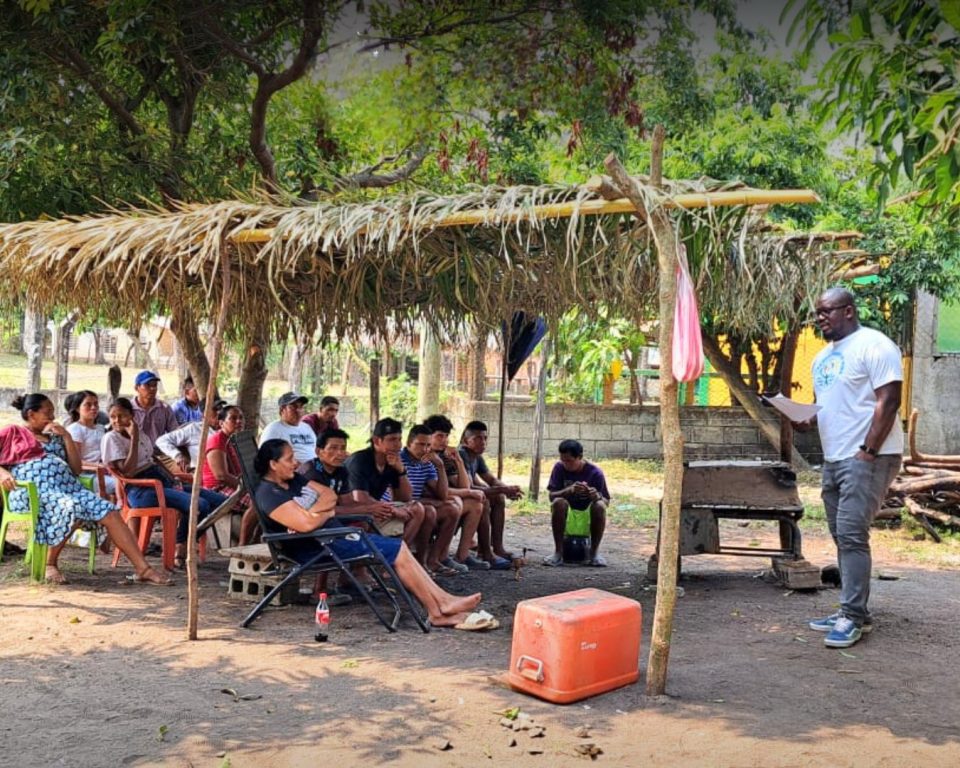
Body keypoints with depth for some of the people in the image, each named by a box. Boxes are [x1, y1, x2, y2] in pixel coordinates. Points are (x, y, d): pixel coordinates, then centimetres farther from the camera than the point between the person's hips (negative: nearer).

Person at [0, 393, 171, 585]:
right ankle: (50, 564, -19)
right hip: (32, 489, -6)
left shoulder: (54, 438, 29)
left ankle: (142, 568, -20)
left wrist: (66, 437, 12)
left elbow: (76, 469, 20)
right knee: (71, 508, -38)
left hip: (67, 486, 6)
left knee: (109, 512, -16)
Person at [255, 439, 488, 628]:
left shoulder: (293, 480, 14)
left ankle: (441, 606, -3)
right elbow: (306, 523, -27)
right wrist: (327, 511, -6)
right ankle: (438, 609, -1)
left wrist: (316, 510, -13)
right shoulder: (268, 493, -16)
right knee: (397, 550, -11)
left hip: (334, 536, 10)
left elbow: (330, 496, 9)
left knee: (398, 548, -1)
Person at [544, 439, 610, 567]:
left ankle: (594, 552, -15)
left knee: (599, 505, -32)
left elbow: (606, 501, -10)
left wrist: (597, 496, -35)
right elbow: (552, 495, -15)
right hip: (566, 513, 0)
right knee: (558, 503, -32)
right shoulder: (559, 468, -10)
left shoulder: (595, 472, -13)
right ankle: (558, 552, -23)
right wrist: (570, 490, -34)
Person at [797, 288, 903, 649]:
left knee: (852, 535, -12)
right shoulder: (823, 357, 17)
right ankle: (851, 612, 18)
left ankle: (854, 617, -6)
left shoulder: (873, 346, -10)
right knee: (843, 536, 11)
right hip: (834, 458, 9)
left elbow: (888, 402, -16)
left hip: (867, 459, -9)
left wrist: (869, 451, -20)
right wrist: (808, 419, 4)